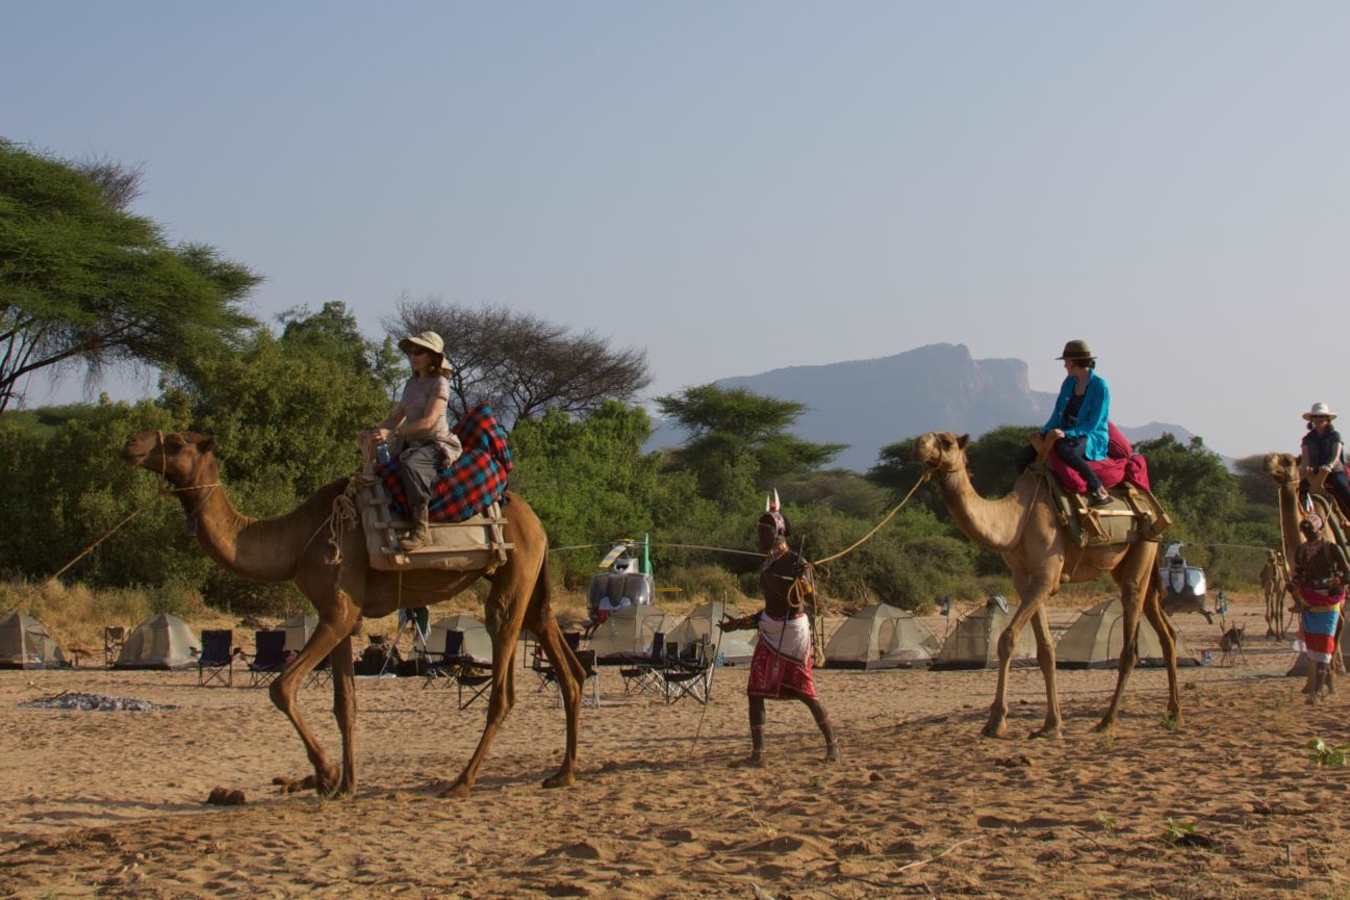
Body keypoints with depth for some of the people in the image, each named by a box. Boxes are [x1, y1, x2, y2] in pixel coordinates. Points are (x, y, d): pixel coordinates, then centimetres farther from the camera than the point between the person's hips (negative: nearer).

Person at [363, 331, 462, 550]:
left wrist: (392, 433, -24)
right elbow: (396, 416, 20)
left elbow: (428, 421, -18)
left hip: (437, 444, -9)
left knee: (410, 465, -37)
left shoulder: (439, 383, -7)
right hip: (412, 444, 9)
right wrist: (374, 432, 0)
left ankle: (422, 530, -39)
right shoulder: (412, 384, 18)